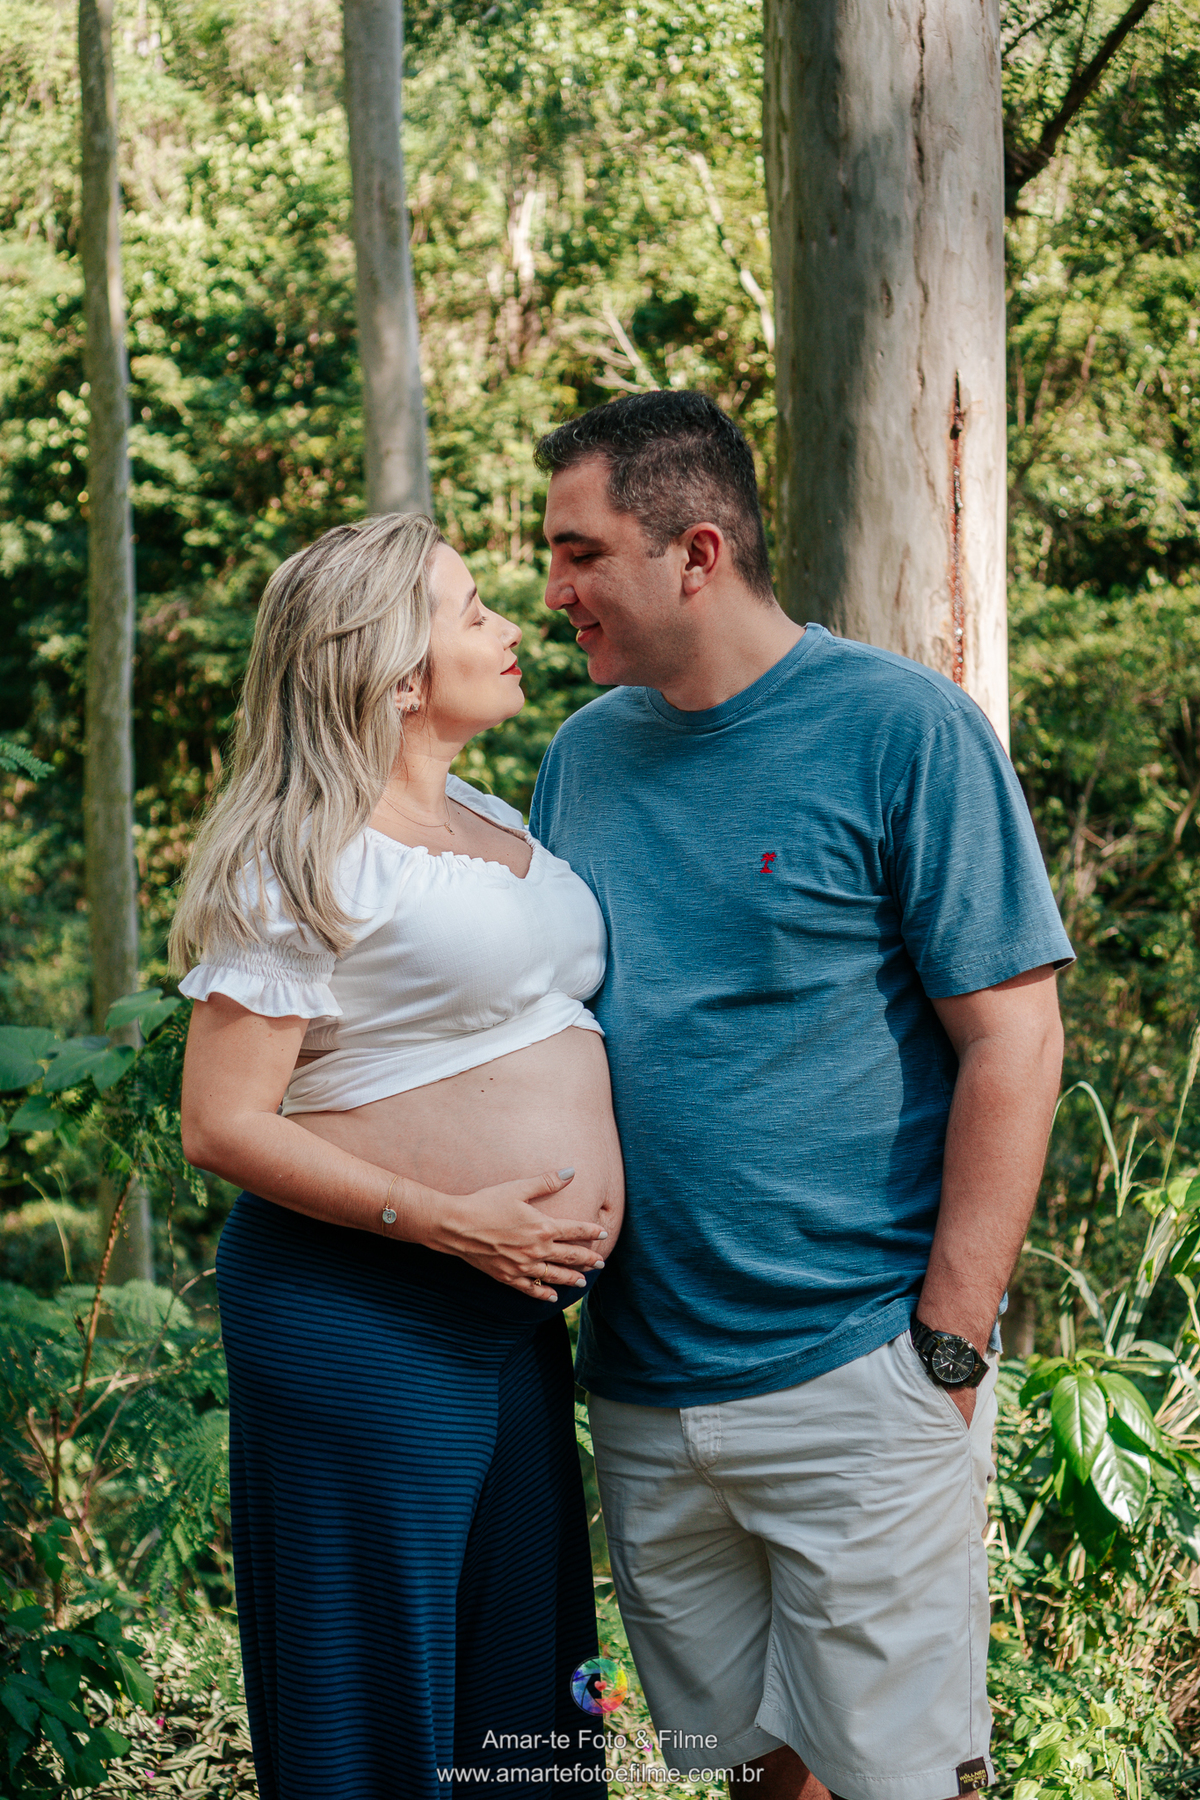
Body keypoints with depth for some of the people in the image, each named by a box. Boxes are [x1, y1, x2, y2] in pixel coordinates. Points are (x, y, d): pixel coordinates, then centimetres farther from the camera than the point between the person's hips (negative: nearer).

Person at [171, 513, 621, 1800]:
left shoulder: (491, 820, 13)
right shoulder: (301, 861, -13)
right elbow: (221, 1125, -16)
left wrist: (599, 1192, 12)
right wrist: (448, 1223, -19)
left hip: (511, 1314, 8)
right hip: (359, 1320, -8)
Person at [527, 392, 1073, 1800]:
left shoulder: (901, 730, -9)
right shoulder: (583, 757, 9)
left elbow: (1011, 1041, -10)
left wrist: (949, 1340, -14)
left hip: (857, 1377, -5)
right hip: (643, 1387, 5)